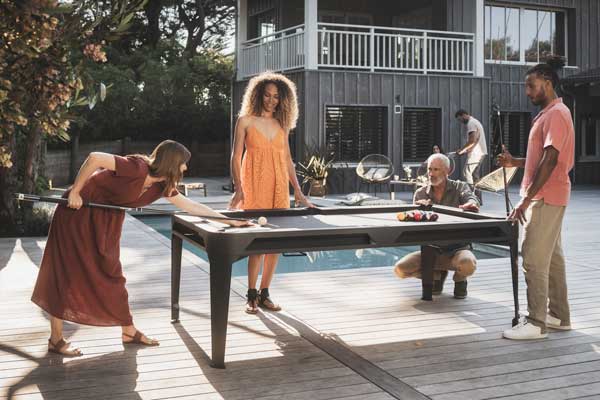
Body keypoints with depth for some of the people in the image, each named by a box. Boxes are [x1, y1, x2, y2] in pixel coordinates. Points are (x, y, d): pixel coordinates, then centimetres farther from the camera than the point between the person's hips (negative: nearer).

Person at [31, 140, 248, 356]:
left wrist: (228, 220, 8)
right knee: (68, 272, -2)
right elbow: (95, 158, -34)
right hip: (79, 210, -8)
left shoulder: (161, 185, -2)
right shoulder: (137, 168, -28)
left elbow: (190, 205, 6)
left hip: (105, 219, 8)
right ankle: (55, 340, 7)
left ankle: (129, 331, 21)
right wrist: (74, 192, -26)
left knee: (112, 274, 12)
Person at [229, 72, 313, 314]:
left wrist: (297, 190, 10)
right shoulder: (246, 121, 1)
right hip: (254, 185, -4)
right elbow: (236, 157, -2)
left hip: (279, 186, 4)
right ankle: (252, 295, 2)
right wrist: (238, 188, -13)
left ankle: (264, 293, 13)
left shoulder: (282, 124, 12)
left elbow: (287, 159, 15)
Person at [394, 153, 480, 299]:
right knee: (400, 269, -19)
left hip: (457, 248, -2)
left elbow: (472, 200, -21)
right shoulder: (420, 194, 6)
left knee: (468, 264, -38)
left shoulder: (460, 187, 0)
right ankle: (437, 275, 11)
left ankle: (460, 280, 4)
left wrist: (470, 205, -46)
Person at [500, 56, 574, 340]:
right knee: (552, 257, 14)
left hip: (546, 198, -10)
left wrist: (527, 198, -24)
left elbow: (550, 160, -22)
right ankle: (559, 316, 22)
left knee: (534, 260, -9)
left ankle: (536, 324, -4)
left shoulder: (556, 114, -14)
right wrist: (515, 162, 11)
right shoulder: (548, 114, 18)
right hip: (547, 198, 10)